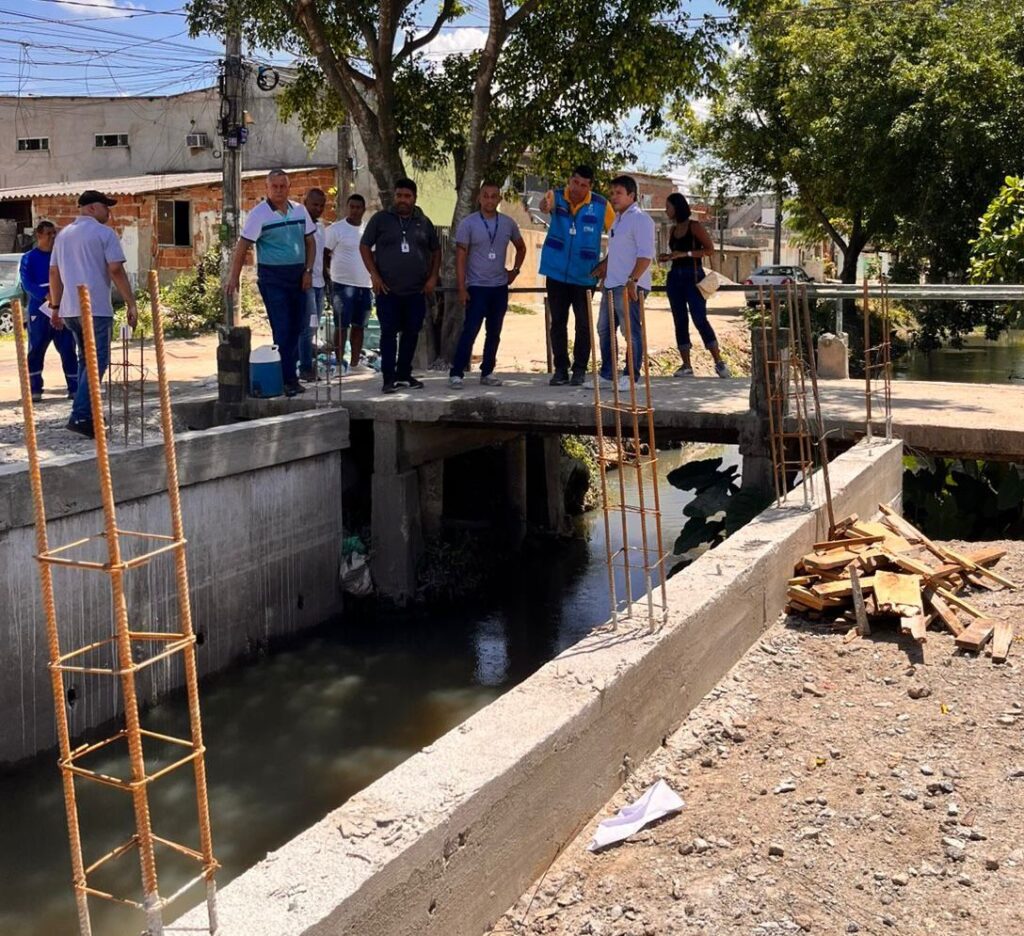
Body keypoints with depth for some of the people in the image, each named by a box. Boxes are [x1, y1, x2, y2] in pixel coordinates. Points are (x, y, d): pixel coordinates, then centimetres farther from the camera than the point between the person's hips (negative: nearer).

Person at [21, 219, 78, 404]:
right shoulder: (29, 258, 1)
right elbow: (27, 284, -9)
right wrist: (46, 295, -25)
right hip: (39, 310, -2)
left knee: (68, 350, 2)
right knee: (36, 351, 2)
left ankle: (74, 388, 6)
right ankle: (35, 390, 9)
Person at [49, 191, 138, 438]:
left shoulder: (63, 235, 17)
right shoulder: (104, 233, -4)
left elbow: (54, 273, 17)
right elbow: (116, 270, -12)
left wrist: (55, 307, 23)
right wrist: (131, 304, -9)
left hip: (69, 310, 7)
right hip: (96, 308, -7)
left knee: (85, 360, 18)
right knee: (97, 362, -6)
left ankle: (86, 415, 18)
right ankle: (80, 416, -17)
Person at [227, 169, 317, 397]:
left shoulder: (299, 210, 8)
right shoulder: (259, 214, -7)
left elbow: (310, 241, 14)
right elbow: (242, 246, -8)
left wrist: (308, 271, 2)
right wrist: (234, 277, -13)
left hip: (298, 276, 6)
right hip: (272, 278, -6)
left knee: (297, 326, 8)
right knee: (282, 329, -7)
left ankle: (287, 372, 18)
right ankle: (288, 378, -2)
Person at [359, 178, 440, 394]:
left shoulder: (423, 222, 10)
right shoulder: (380, 219, 1)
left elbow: (435, 250, 18)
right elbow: (364, 246, 3)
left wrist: (433, 277, 6)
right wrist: (374, 275, -6)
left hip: (416, 291, 3)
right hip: (388, 290, -3)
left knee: (411, 333, 7)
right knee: (389, 333, -4)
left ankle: (404, 374, 18)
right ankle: (389, 378, -2)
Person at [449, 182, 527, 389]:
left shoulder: (508, 223, 5)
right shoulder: (468, 224, -6)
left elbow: (521, 248, 22)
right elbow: (460, 257, -8)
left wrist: (515, 270, 10)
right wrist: (461, 288, -13)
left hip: (500, 287, 4)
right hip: (476, 287, -4)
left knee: (494, 333, 8)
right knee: (470, 331, -9)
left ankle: (487, 373, 18)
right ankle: (456, 373, -5)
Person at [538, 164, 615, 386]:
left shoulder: (601, 205, -8)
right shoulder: (557, 197, -7)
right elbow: (545, 204, -31)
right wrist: (545, 204, -55)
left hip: (584, 276, -1)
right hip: (556, 273, 1)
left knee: (583, 324, 4)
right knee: (558, 322, 7)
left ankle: (580, 370, 15)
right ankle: (560, 369, 16)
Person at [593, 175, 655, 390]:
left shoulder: (640, 219, -9)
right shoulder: (618, 219, 19)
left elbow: (646, 254, -18)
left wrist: (632, 280, -24)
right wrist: (605, 265, 16)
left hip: (629, 286, -10)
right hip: (611, 284, 10)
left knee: (631, 331, -4)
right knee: (604, 329, 13)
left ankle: (631, 376, 3)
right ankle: (607, 373, 22)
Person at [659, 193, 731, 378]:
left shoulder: (695, 226, -4)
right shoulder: (673, 230, 14)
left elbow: (710, 249, -10)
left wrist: (686, 254, -17)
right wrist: (667, 257, 4)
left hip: (693, 276, -7)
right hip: (675, 277, 7)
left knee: (700, 319, -12)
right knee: (680, 322, 3)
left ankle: (719, 362, -8)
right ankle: (686, 365, 5)